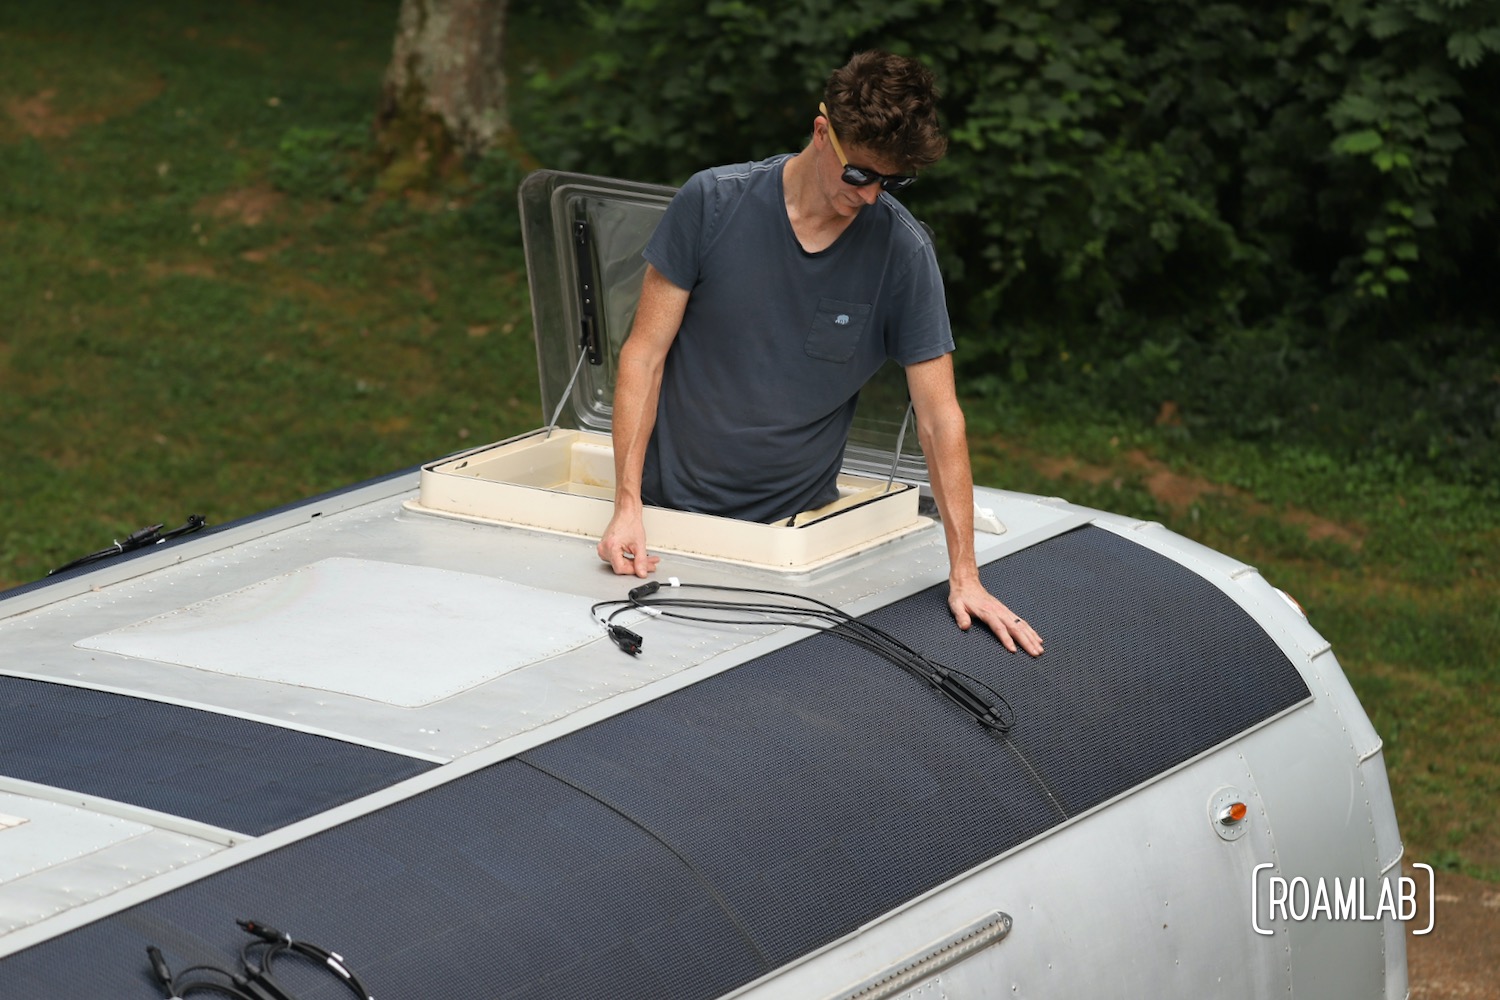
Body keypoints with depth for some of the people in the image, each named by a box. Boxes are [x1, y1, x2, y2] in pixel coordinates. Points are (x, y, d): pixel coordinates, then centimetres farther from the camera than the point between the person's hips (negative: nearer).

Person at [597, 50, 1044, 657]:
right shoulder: (713, 203, -11)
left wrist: (964, 577, -10)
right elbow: (644, 356, -6)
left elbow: (939, 418, -7)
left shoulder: (903, 251, -10)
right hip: (671, 506, 0)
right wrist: (627, 507, -14)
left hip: (795, 522, 0)